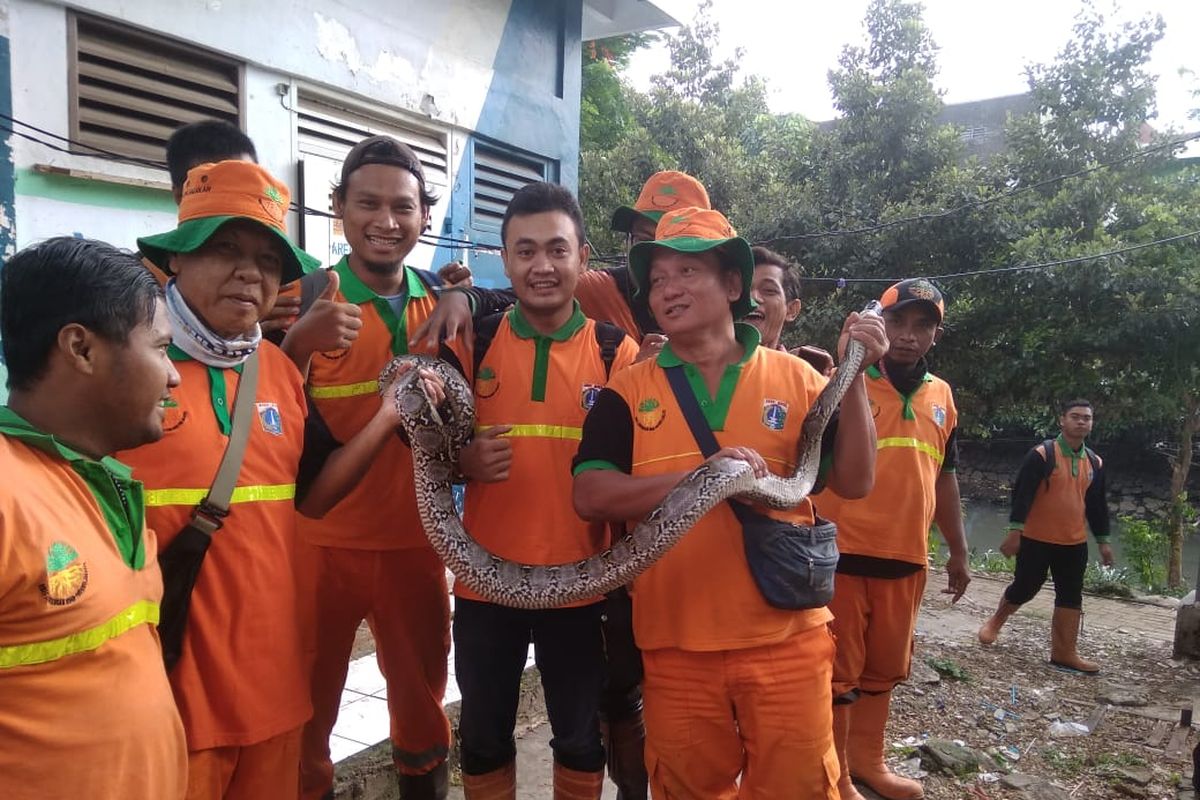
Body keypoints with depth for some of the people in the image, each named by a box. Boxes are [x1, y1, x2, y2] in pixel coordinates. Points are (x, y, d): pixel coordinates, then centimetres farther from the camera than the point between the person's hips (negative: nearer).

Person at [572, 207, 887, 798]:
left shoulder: (795, 378, 1)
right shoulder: (629, 391, 0)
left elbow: (854, 483, 0)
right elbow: (590, 495, -11)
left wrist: (853, 375, -12)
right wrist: (704, 474, -22)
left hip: (787, 639, 0)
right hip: (676, 645, 0)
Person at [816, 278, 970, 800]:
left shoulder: (942, 396, 11)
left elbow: (943, 477, 19)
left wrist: (958, 552, 21)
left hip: (907, 557, 6)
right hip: (843, 553, -6)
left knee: (884, 668, 19)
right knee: (838, 671, 5)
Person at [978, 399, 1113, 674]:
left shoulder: (1094, 462, 8)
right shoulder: (1042, 454, -12)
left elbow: (1097, 504, 15)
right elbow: (1022, 494, -16)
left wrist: (1103, 541, 15)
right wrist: (1015, 531, -20)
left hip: (1074, 543, 6)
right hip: (1036, 539, -6)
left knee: (1071, 596, 6)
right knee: (1024, 588, 2)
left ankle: (1065, 652, 13)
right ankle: (995, 621, 28)